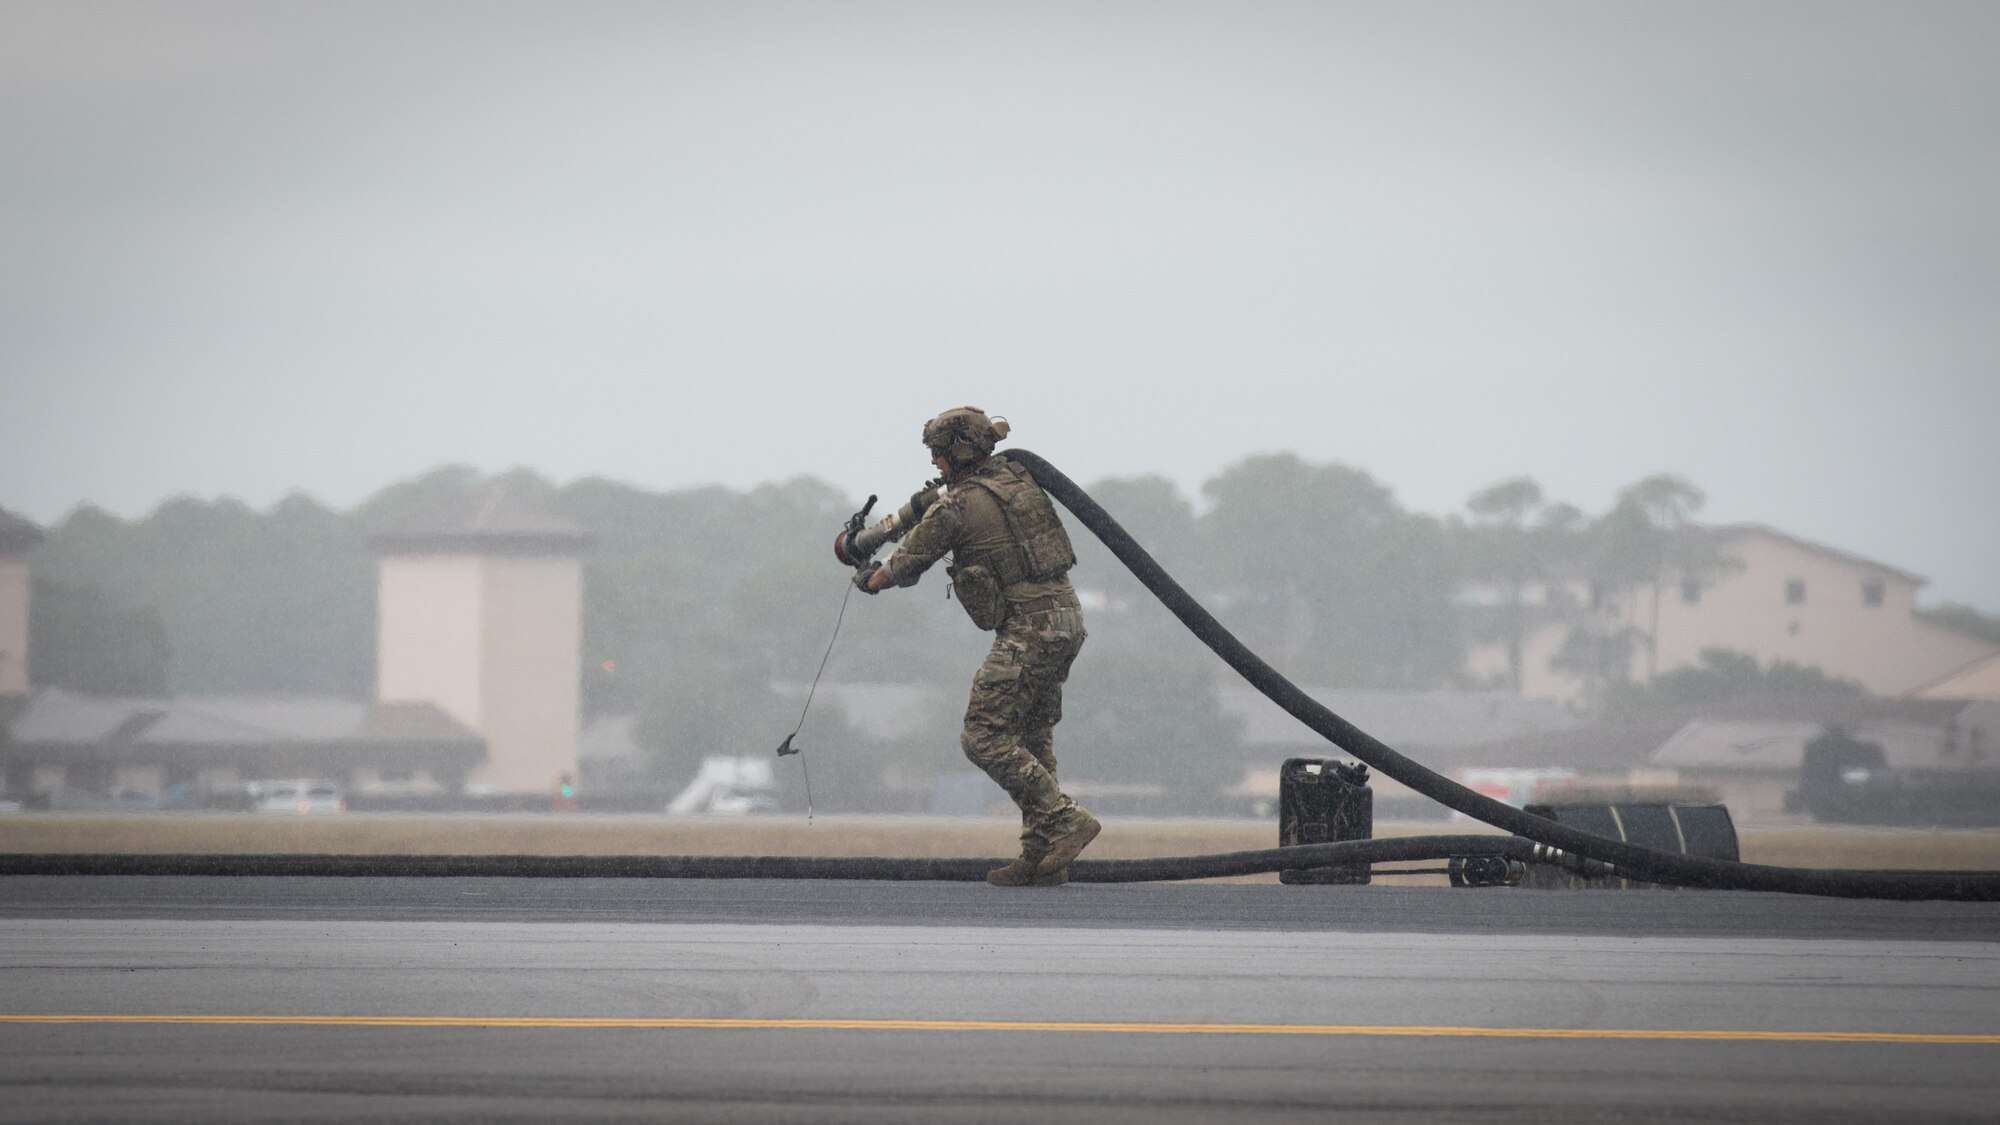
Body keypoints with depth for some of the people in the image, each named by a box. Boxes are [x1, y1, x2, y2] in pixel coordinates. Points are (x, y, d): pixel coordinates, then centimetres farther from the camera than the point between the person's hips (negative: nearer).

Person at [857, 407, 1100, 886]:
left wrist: (870, 580, 25)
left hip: (1028, 627, -9)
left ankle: (1066, 819, -13)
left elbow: (906, 565, 5)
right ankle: (1042, 856, 11)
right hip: (1067, 617, 9)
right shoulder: (1015, 476, 11)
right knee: (1032, 739, 13)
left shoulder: (956, 508, -10)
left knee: (985, 738, -7)